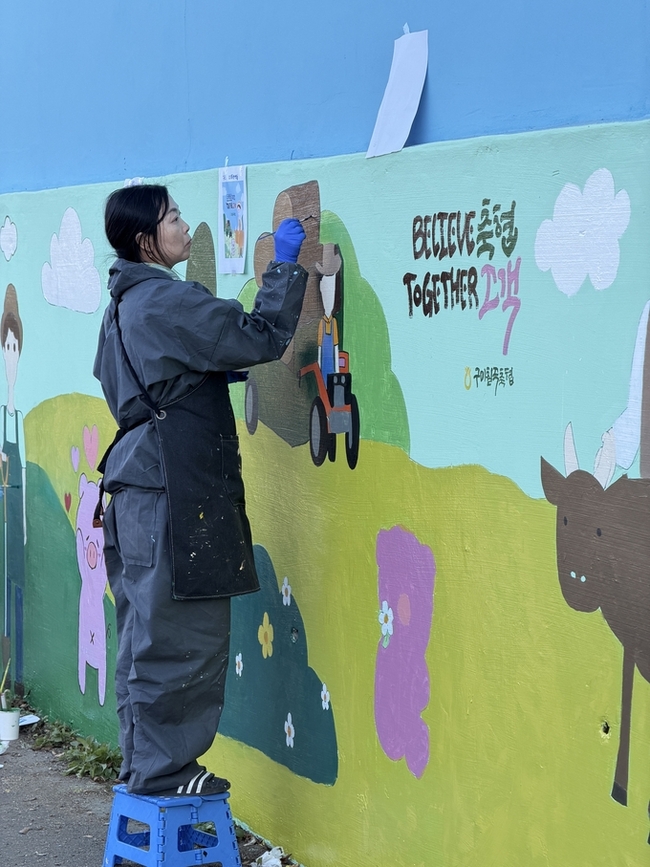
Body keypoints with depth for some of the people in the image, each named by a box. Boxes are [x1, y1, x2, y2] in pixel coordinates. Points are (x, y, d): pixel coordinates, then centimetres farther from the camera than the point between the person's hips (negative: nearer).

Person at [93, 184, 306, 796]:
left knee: (148, 633, 14)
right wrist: (285, 264, -6)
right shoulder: (168, 301, -14)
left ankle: (143, 762, 21)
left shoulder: (124, 305, 17)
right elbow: (261, 337, -16)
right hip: (174, 491, -10)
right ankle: (162, 769, 4)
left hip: (139, 486, 10)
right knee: (182, 635, -3)